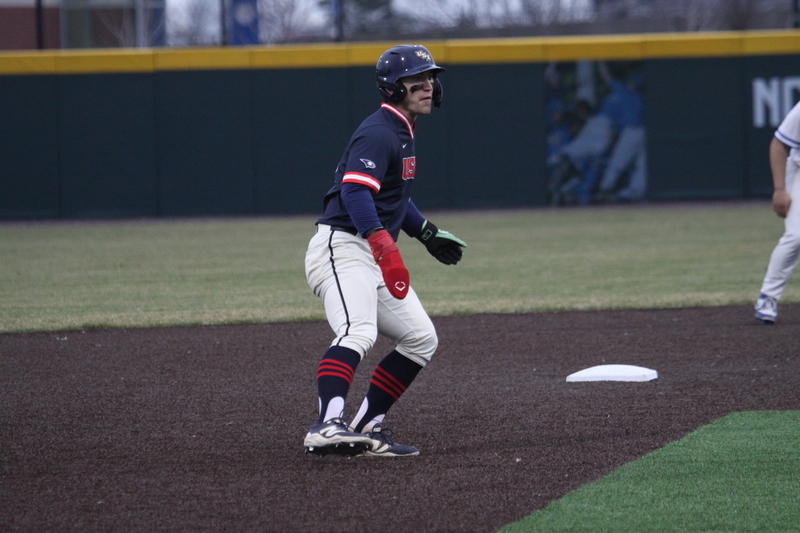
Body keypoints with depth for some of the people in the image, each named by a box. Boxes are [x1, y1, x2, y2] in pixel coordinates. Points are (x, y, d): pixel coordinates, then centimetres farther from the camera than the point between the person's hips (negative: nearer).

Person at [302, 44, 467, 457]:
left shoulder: (401, 131, 19)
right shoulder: (379, 133, -13)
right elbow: (355, 191, -29)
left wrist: (426, 232, 29)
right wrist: (385, 247, -38)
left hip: (373, 255, 11)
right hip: (343, 249, -11)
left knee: (421, 339, 11)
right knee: (357, 333, -32)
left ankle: (366, 428, 10)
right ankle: (327, 427, -48)